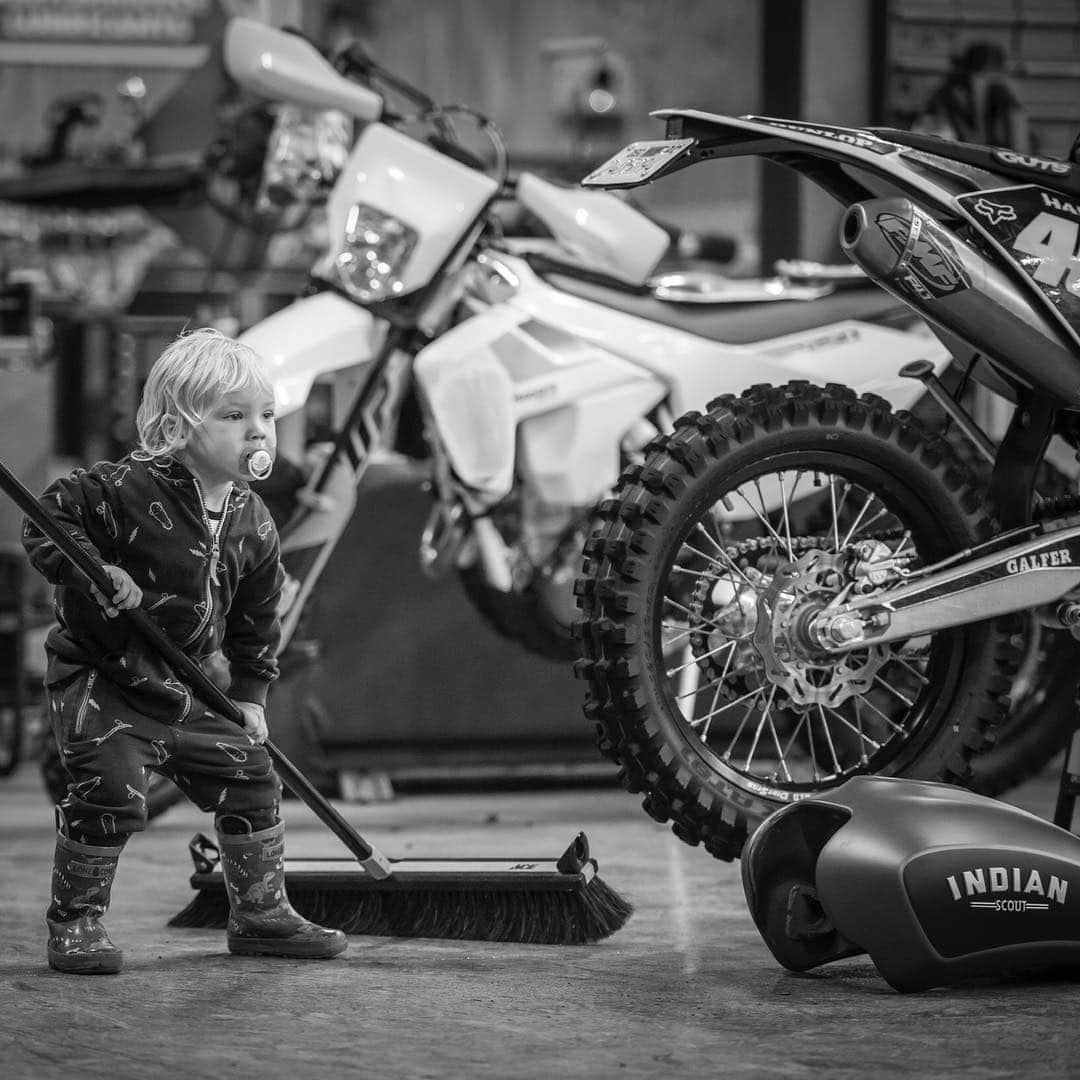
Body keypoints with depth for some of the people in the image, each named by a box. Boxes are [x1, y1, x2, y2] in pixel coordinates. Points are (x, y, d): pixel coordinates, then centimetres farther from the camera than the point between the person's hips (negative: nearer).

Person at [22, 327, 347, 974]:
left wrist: (251, 695, 10)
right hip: (99, 676, -7)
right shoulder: (128, 488, -21)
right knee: (110, 790, -18)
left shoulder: (254, 523, -1)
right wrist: (93, 571, -30)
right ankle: (74, 925, -1)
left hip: (186, 687, 7)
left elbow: (257, 618, 11)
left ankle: (261, 914, 23)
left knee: (251, 776, 7)